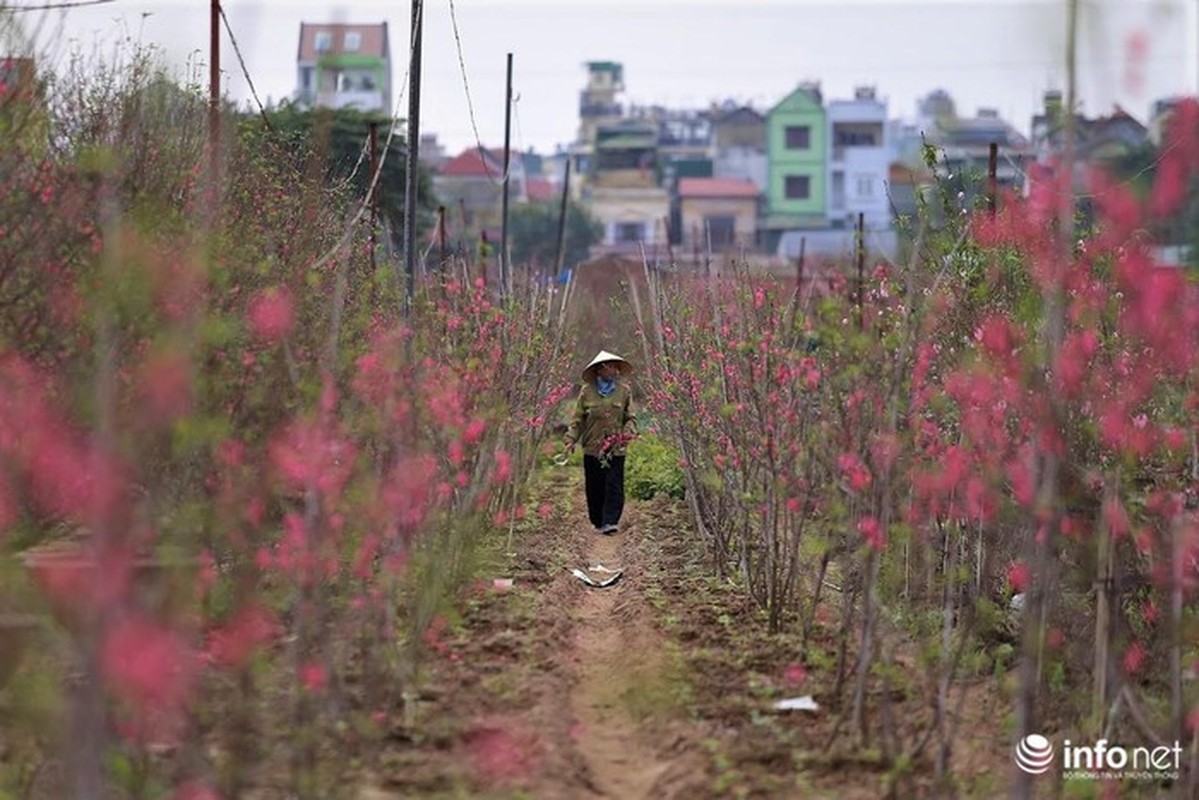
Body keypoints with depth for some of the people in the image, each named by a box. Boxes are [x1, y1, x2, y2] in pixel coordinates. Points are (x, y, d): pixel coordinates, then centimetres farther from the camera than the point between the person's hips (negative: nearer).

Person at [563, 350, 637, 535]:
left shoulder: (624, 390, 6)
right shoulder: (587, 391, 2)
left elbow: (631, 417, 10)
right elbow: (578, 418, 4)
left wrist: (628, 432, -10)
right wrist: (571, 439, -7)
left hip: (616, 448, 0)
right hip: (592, 448, 0)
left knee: (614, 485, -8)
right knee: (594, 487, 4)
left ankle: (610, 522, -10)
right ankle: (597, 521, 17)